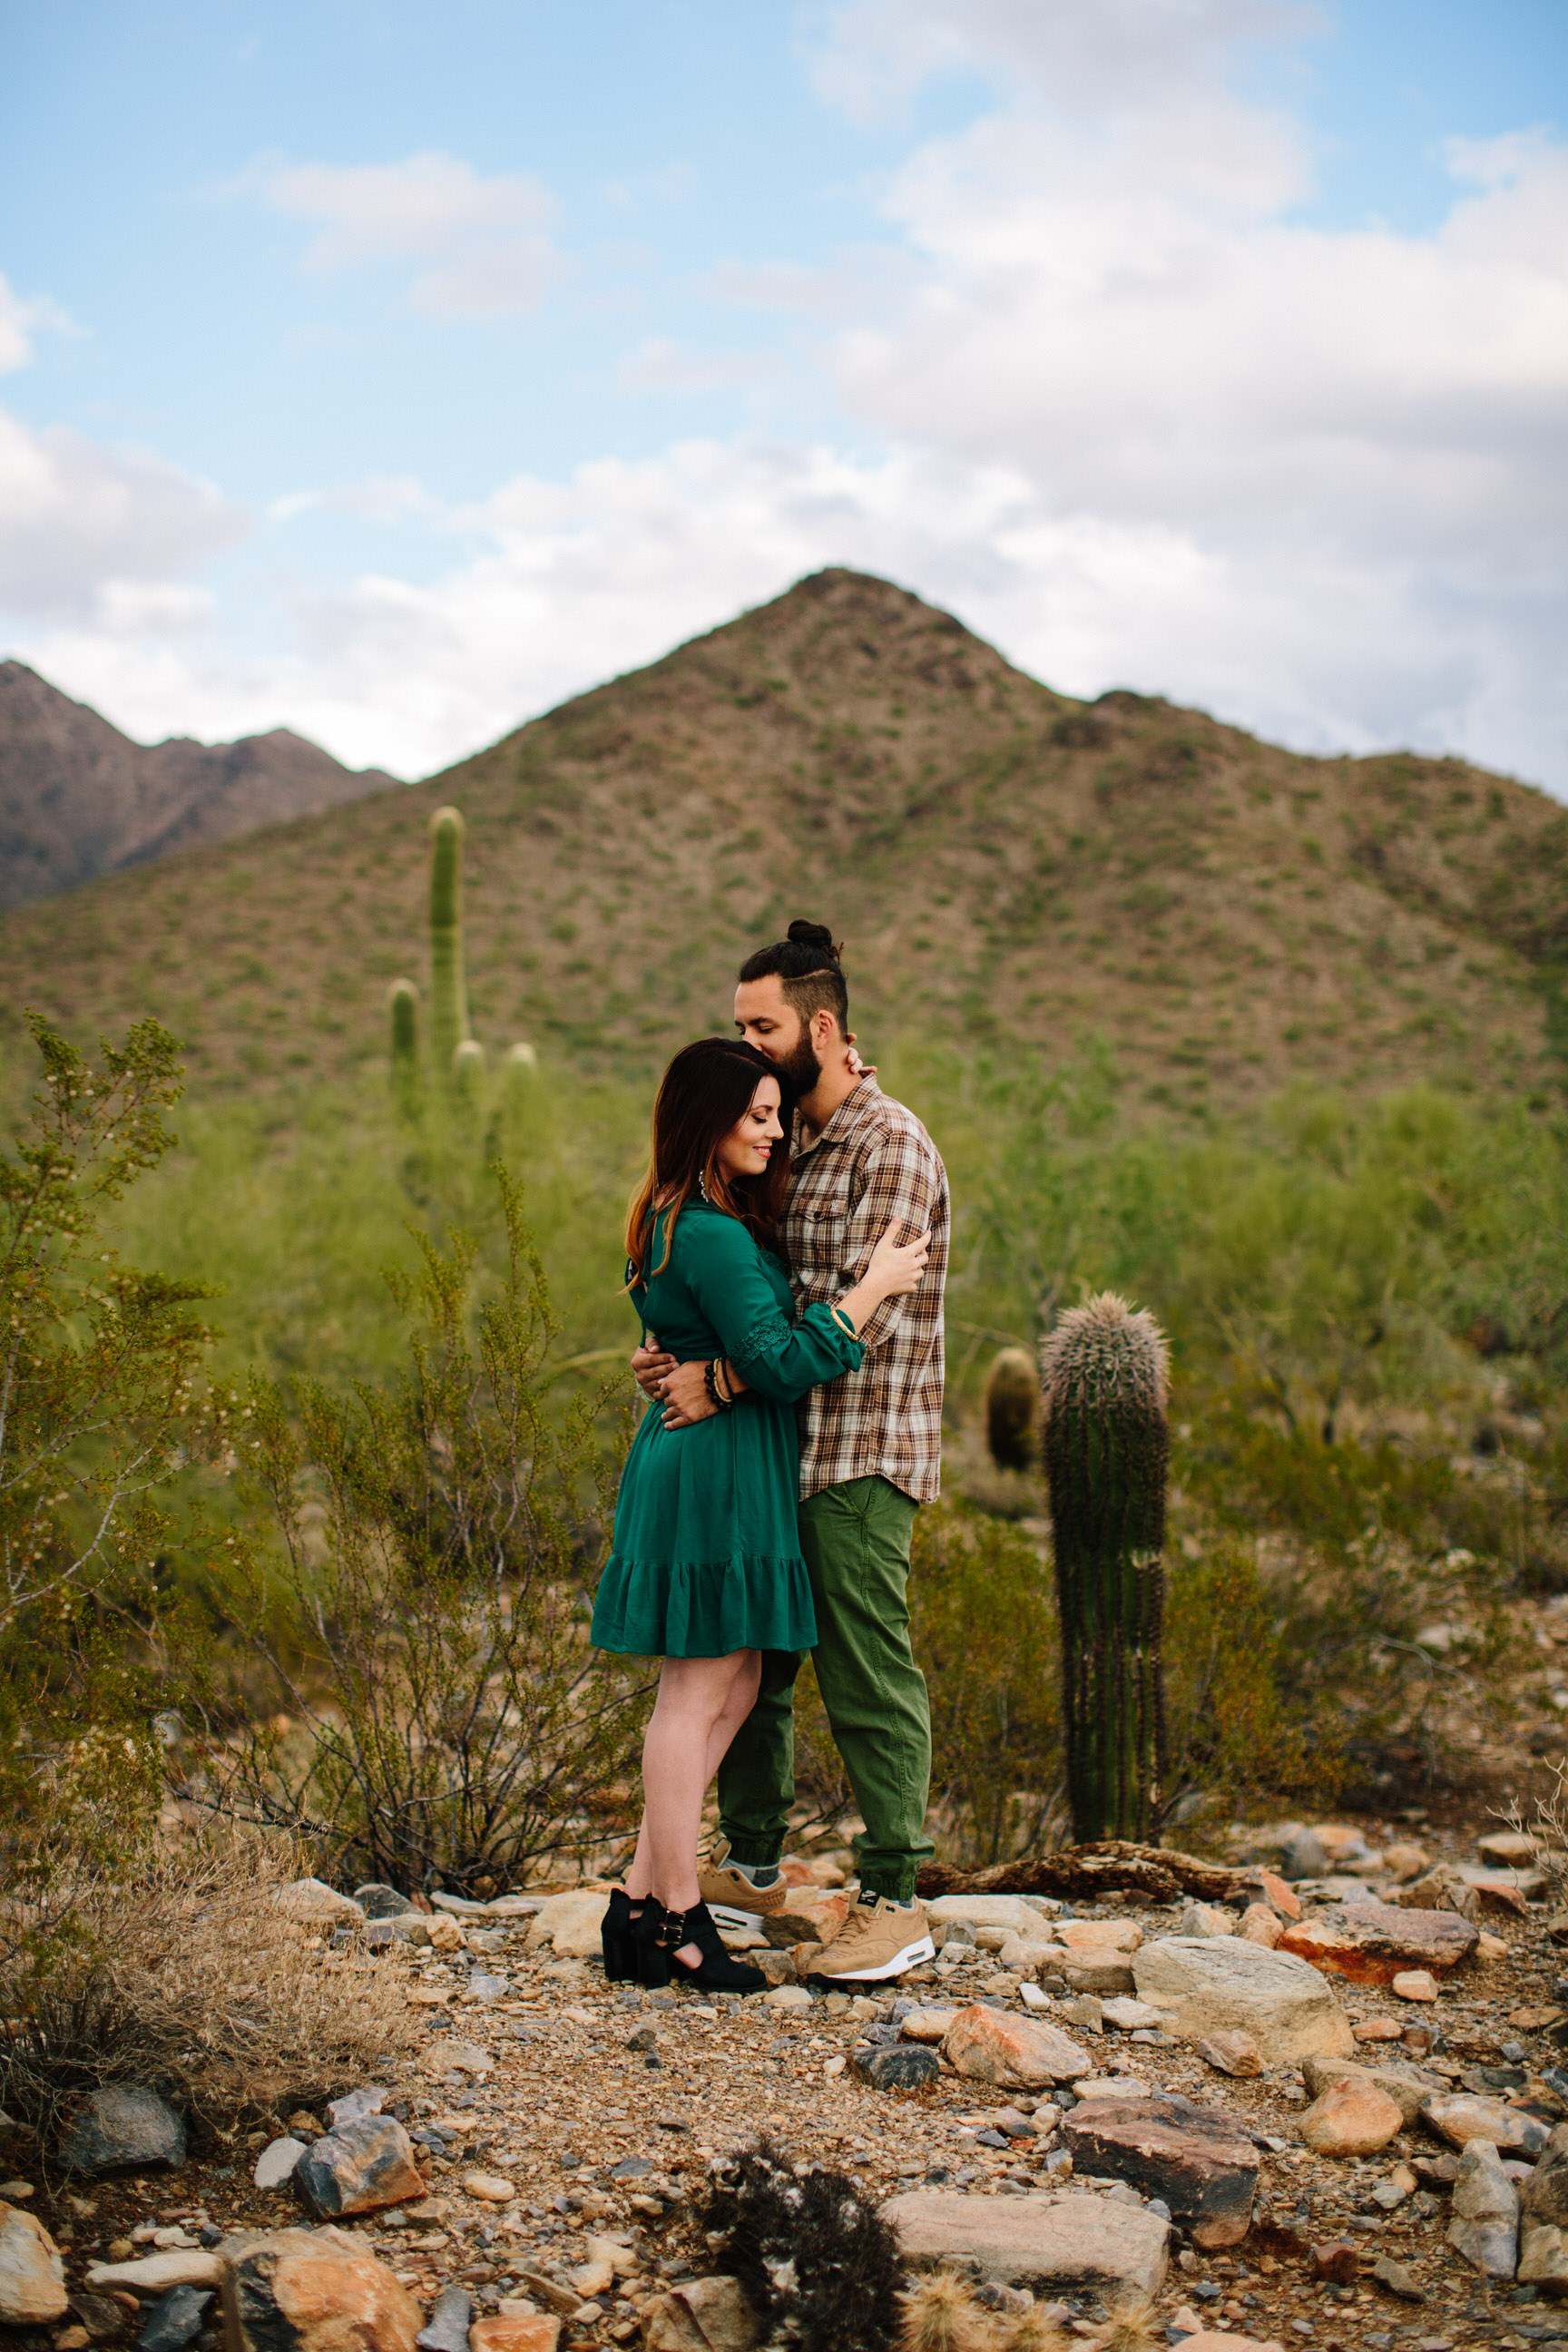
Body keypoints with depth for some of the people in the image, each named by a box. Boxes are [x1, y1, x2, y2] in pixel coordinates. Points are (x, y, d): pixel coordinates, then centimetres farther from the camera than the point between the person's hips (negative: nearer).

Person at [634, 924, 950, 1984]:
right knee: (746, 1657, 15)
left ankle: (895, 1902, 7)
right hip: (784, 1447, 9)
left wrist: (726, 1379, -22)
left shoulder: (891, 1145, -13)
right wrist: (679, 1348, -1)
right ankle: (751, 1864, 30)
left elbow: (867, 1315, -22)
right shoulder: (790, 1144, 14)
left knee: (869, 1679, -3)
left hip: (860, 1457, -9)